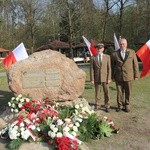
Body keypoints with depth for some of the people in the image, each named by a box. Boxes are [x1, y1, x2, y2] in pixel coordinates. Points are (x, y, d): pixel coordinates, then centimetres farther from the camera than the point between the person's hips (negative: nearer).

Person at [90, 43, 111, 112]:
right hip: (97, 78, 0)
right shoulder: (93, 58, 1)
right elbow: (92, 69, 0)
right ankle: (98, 106, 18)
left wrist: (109, 78, -6)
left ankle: (107, 106, 14)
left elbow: (109, 68, 0)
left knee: (106, 93, 3)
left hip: (105, 78, 0)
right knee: (97, 93, 7)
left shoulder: (107, 57, 2)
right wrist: (92, 79, -5)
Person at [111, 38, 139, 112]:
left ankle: (127, 105, 22)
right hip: (118, 77, 0)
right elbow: (112, 66, 7)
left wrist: (136, 75, 1)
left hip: (128, 76, 0)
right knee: (119, 92, 5)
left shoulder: (132, 52, 3)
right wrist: (112, 76, 5)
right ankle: (120, 105, 19)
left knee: (128, 92, 7)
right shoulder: (114, 54, 2)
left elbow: (135, 64, 4)